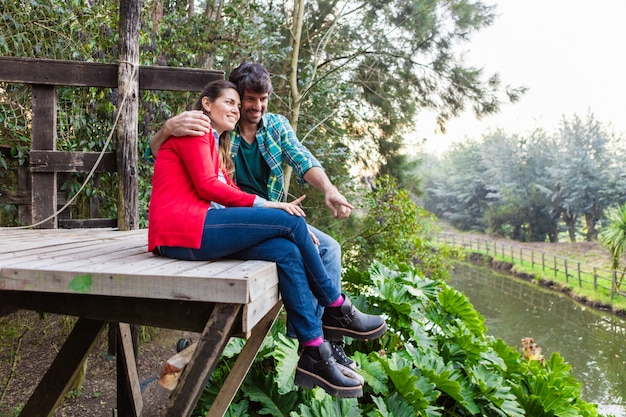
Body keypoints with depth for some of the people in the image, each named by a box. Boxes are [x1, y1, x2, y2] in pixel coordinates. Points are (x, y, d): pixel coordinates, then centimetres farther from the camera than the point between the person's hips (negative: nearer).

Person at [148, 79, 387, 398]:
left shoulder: (217, 144, 29)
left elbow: (228, 192, 15)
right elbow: (207, 186, -11)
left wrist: (275, 210, 1)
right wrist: (265, 205, -14)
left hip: (200, 229, 9)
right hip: (182, 231, -9)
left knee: (287, 251, -13)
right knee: (291, 221, -16)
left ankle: (314, 356, -16)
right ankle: (337, 309, -1)